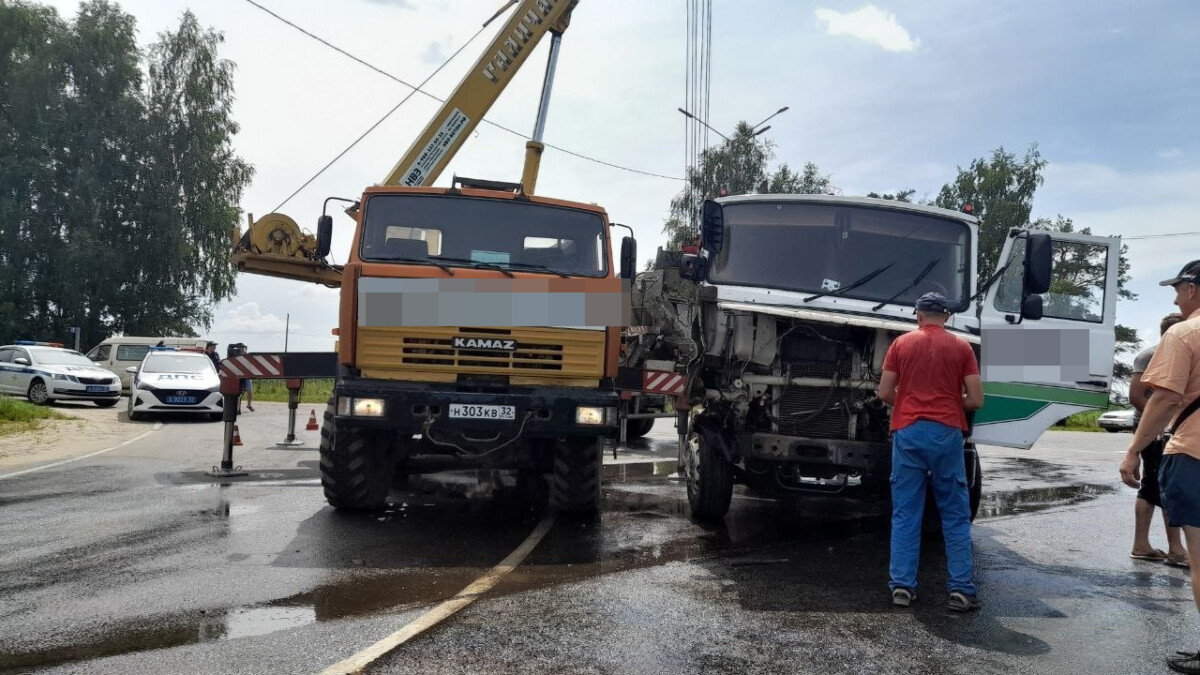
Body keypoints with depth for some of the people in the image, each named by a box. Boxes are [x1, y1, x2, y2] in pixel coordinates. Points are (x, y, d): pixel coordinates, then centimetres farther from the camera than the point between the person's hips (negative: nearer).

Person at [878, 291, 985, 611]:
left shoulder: (902, 343, 5)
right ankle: (961, 589, 5)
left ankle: (901, 586, 3)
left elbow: (885, 392, 3)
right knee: (956, 515, 6)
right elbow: (976, 400, 0)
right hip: (947, 433, -1)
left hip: (908, 432, 1)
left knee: (905, 514, 4)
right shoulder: (961, 347, 4)